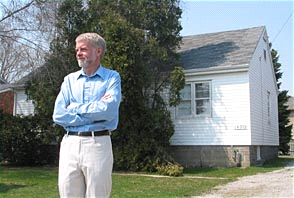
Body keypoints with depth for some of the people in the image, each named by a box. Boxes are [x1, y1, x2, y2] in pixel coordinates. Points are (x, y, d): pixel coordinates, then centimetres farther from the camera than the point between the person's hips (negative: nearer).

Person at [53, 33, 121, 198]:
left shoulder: (112, 77, 3)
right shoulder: (70, 80, 13)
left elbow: (108, 111, -15)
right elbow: (58, 115, 1)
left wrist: (75, 108, -3)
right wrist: (95, 110, -7)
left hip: (98, 144, -3)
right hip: (70, 144, 4)